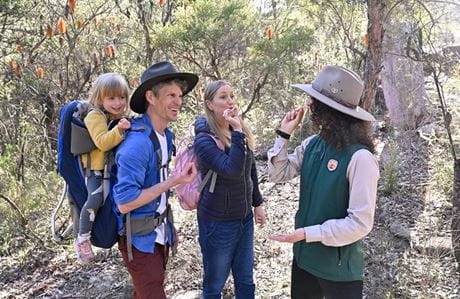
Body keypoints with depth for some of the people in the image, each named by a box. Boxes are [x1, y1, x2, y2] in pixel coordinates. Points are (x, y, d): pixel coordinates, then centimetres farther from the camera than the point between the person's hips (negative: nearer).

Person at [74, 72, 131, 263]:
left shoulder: (122, 116, 8)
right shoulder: (95, 116, -15)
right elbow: (102, 142, -30)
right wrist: (119, 130, -42)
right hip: (97, 169, -8)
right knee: (96, 198, -25)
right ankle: (82, 239, -9)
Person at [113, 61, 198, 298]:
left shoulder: (166, 135, 2)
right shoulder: (137, 143, -26)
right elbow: (124, 203, -27)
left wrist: (169, 227, 15)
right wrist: (174, 181, -25)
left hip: (160, 234, 8)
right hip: (139, 238, -8)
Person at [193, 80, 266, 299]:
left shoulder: (241, 132, 3)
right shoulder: (204, 139, -18)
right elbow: (232, 171, -32)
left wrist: (257, 203, 18)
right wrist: (236, 132, -31)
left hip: (244, 218, 6)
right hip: (218, 222, -6)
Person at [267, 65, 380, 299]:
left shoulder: (359, 157, -23)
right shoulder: (312, 144, -4)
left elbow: (360, 223, -23)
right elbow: (279, 174, 4)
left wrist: (307, 233, -22)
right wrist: (284, 134, -6)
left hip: (339, 267, -6)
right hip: (304, 256, 6)